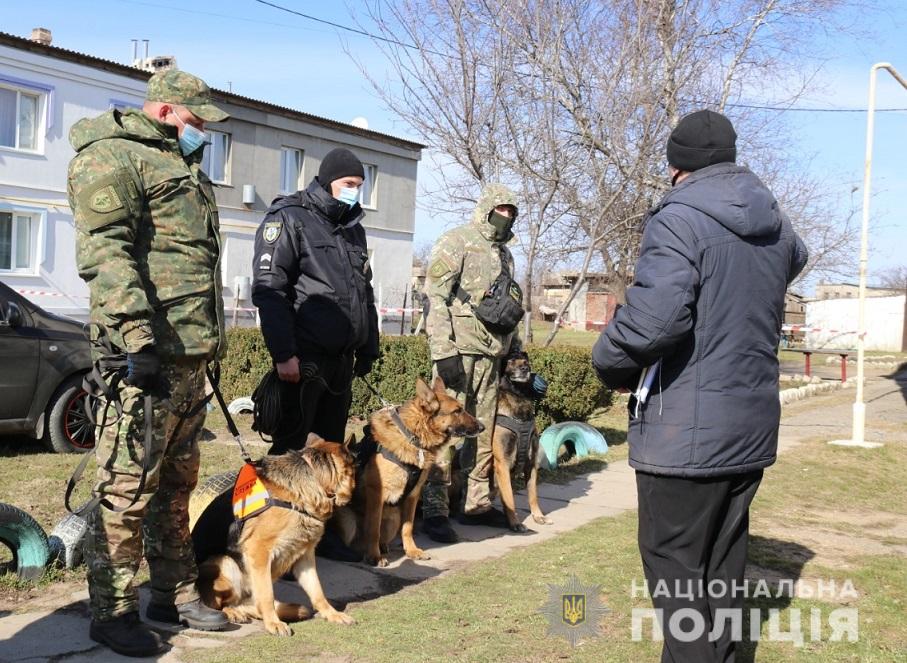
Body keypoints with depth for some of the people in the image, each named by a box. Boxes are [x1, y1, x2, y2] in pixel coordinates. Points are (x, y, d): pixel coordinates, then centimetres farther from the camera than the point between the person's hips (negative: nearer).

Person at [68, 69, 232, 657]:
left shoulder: (182, 166, 25)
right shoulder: (113, 156, -4)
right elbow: (105, 250, -17)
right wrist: (136, 334, -26)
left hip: (190, 356, 9)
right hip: (147, 354, -9)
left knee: (177, 483, 14)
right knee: (127, 487, -4)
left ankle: (175, 593, 24)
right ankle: (114, 612, 5)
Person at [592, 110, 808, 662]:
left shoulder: (680, 218, -16)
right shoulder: (776, 223, 9)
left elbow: (653, 317, -29)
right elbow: (796, 258, 34)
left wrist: (614, 367, -11)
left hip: (687, 429, -8)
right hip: (754, 423, 8)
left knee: (676, 565, 1)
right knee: (724, 560, 18)